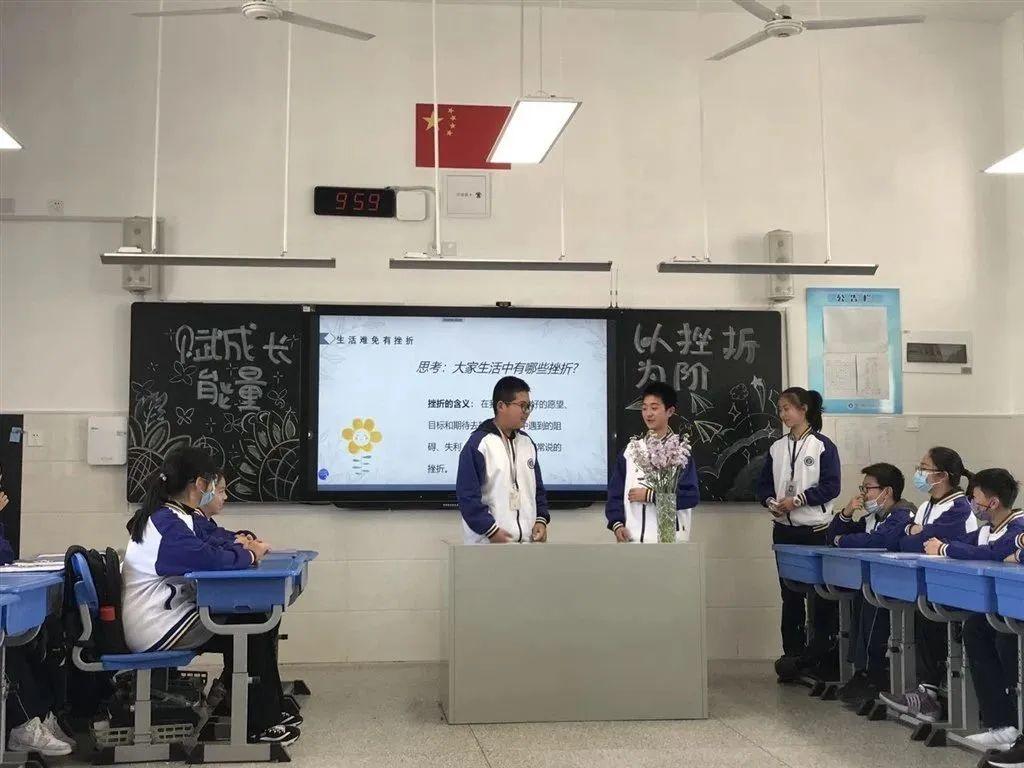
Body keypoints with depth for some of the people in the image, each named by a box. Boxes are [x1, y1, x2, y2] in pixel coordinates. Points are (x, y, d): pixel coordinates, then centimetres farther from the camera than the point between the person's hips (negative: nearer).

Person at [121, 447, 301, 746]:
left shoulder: (172, 516, 12)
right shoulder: (167, 523, -21)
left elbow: (208, 544, 20)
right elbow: (208, 558, -33)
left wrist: (241, 548, -1)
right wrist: (249, 556, -14)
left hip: (168, 614, 10)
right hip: (156, 631, -10)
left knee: (257, 622, 6)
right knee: (251, 630, -8)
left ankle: (270, 711, 12)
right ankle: (259, 725, 1)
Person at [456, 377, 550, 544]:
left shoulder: (527, 443, 14)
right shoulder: (478, 444, -9)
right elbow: (467, 494, -13)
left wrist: (541, 520, 5)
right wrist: (491, 530, -16)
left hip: (527, 540, 7)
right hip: (488, 543, -7)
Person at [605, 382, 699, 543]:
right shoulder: (631, 450, 10)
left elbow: (692, 496, -9)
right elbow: (615, 492, 10)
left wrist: (650, 495, -12)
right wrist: (617, 523, -6)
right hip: (632, 537, 3)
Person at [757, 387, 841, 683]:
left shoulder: (823, 446, -6)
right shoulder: (777, 448, 9)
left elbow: (831, 486, -12)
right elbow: (764, 484, 11)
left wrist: (797, 499, -18)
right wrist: (771, 502, -9)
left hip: (815, 529, -5)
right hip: (784, 529, 5)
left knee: (820, 594, -1)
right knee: (790, 594, 9)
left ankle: (821, 655, 8)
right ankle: (793, 654, 15)